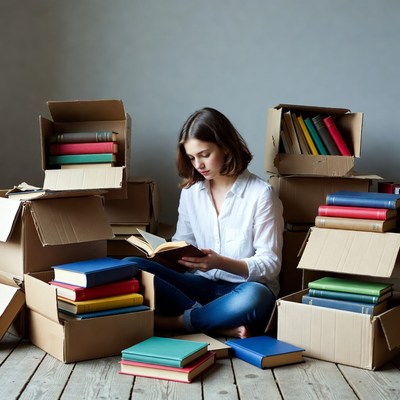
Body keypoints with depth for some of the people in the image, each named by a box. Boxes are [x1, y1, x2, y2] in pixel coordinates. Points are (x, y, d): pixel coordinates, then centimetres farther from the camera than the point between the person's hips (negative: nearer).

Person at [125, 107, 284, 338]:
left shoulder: (261, 193, -7)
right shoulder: (190, 191, 9)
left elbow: (271, 264, -9)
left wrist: (221, 262, -24)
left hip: (244, 289, -4)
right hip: (202, 285, 4)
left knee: (254, 297, -41)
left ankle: (176, 322, -18)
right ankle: (222, 326, -23)